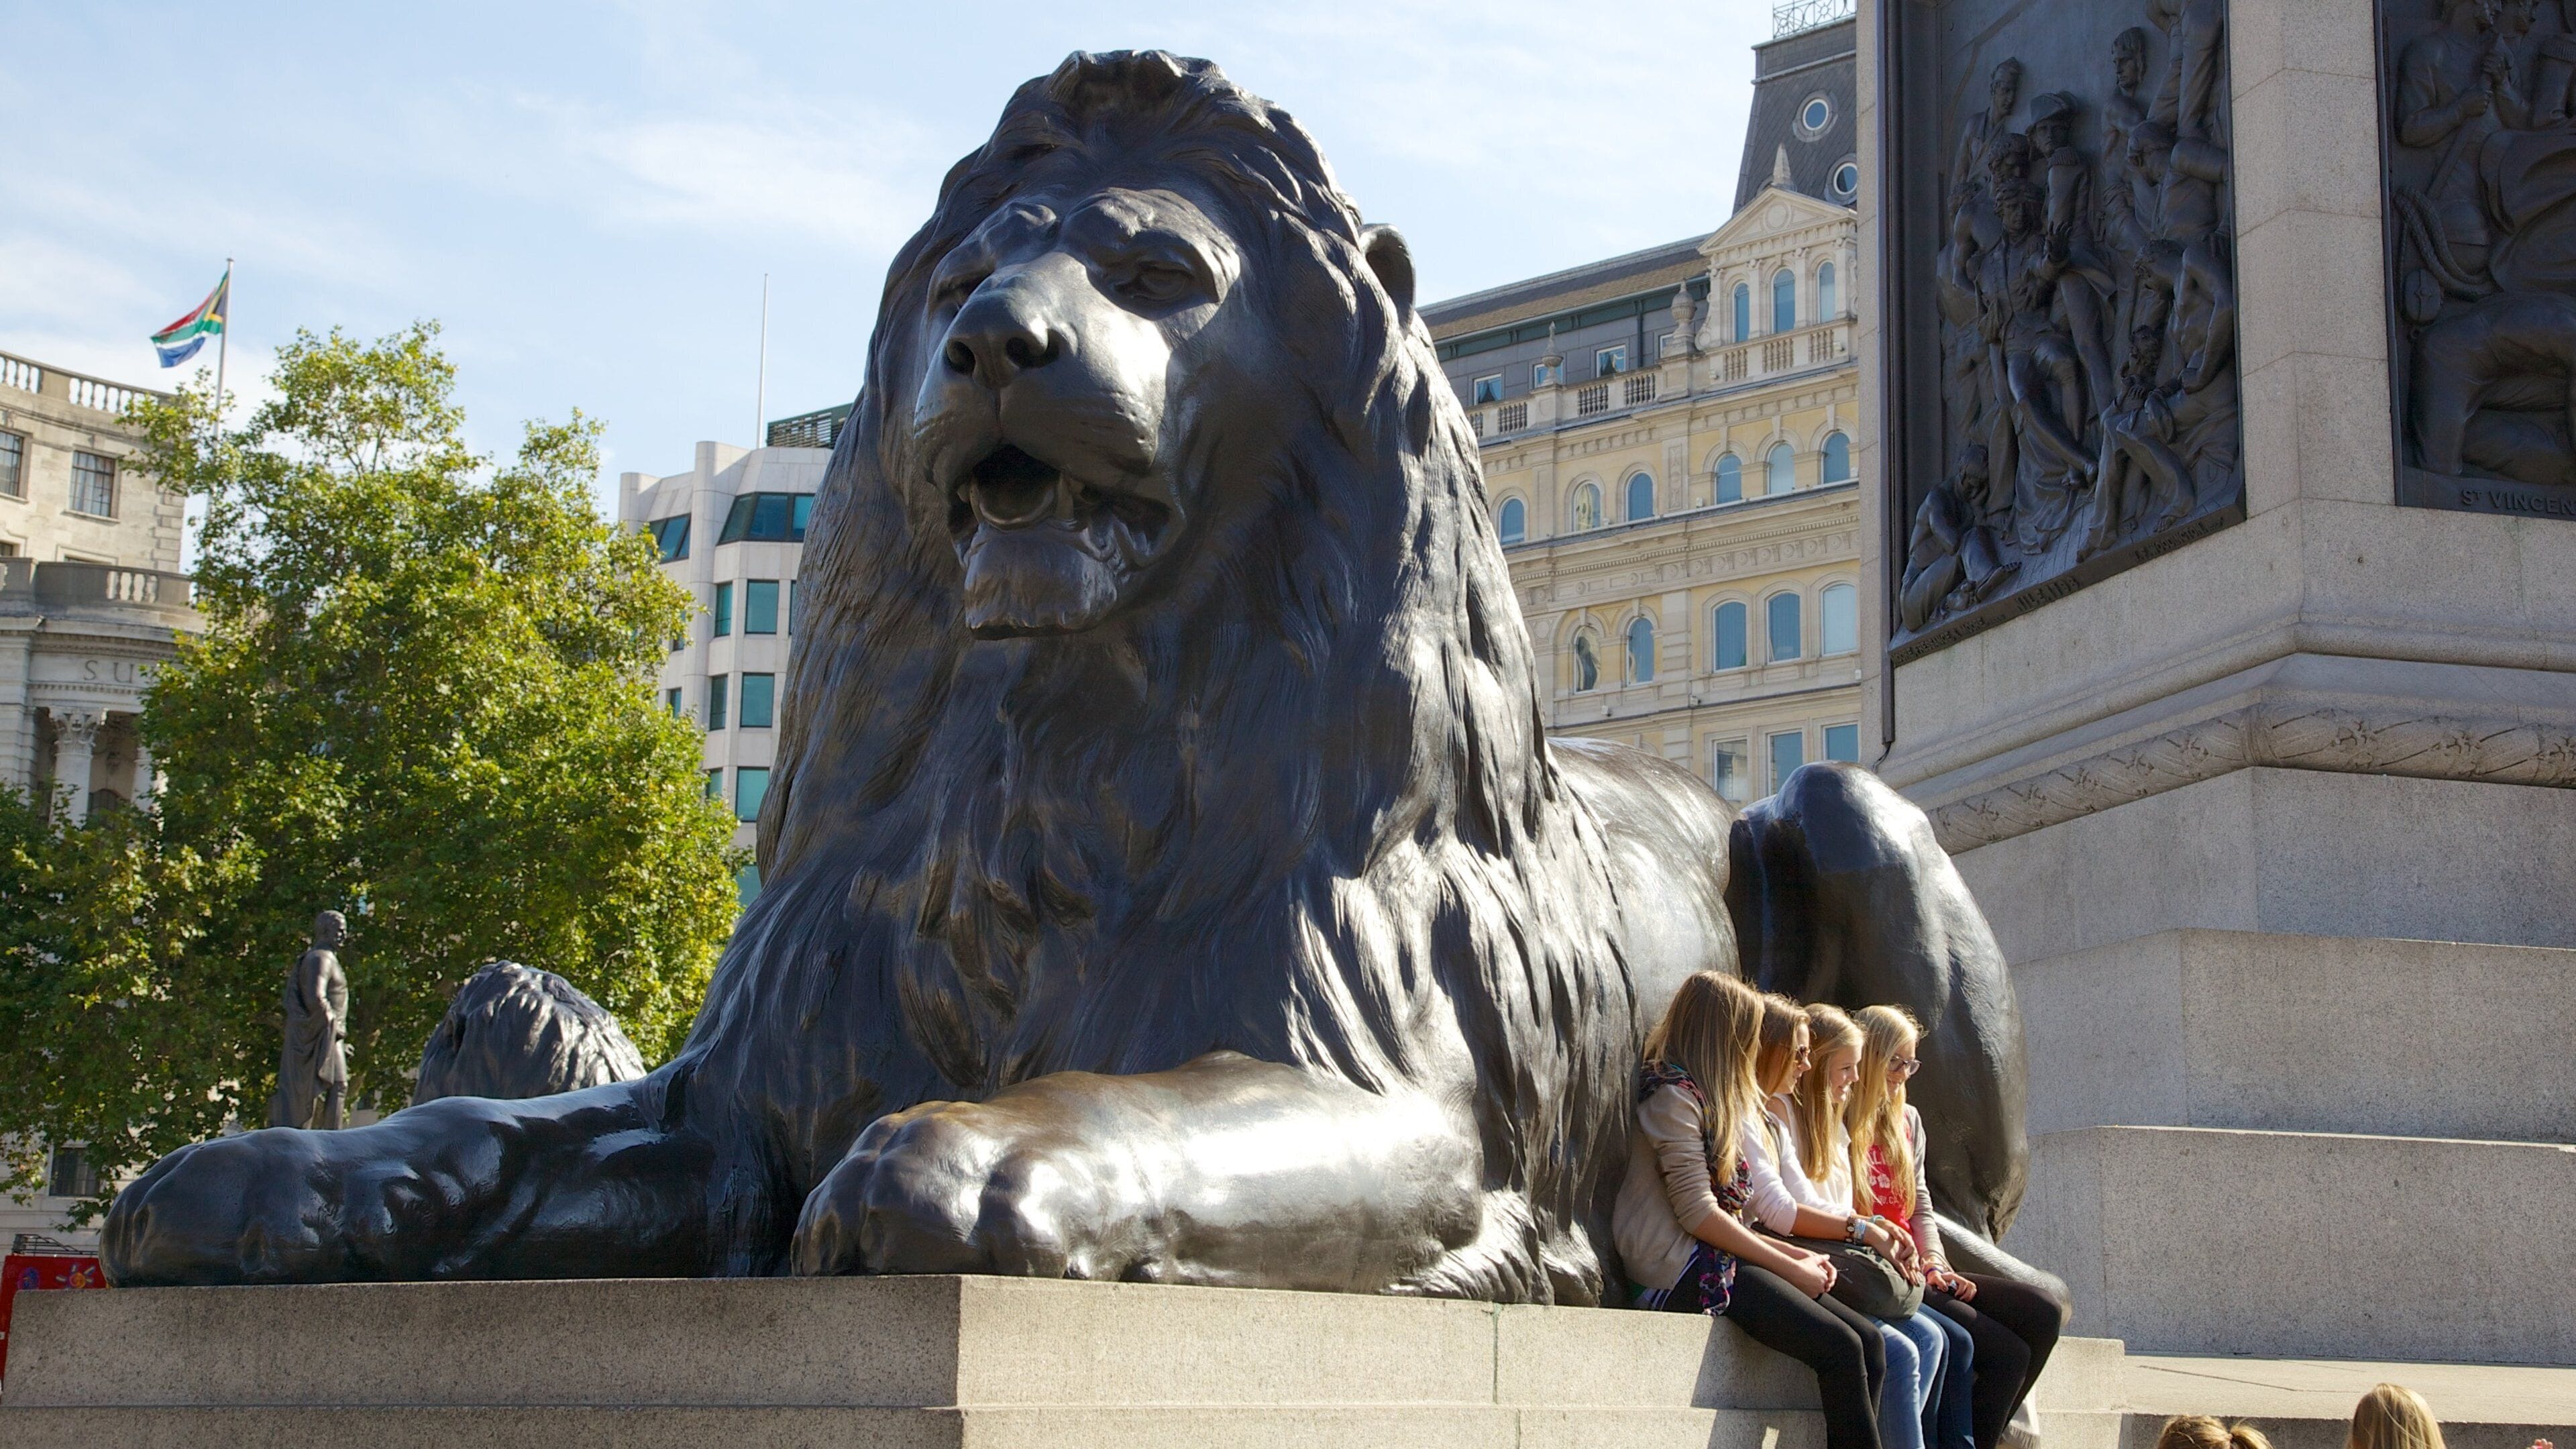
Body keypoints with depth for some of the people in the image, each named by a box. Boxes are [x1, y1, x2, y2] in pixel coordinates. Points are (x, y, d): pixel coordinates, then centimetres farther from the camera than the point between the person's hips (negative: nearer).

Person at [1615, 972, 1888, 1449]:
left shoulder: (1707, 1099, 23)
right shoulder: (1673, 1094, -7)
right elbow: (1697, 1213, -15)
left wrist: (1796, 1255, 7)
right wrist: (1790, 1267, -10)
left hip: (1716, 1260, 10)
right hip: (1683, 1267, -10)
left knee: (1868, 1343, -6)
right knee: (1839, 1348, -22)